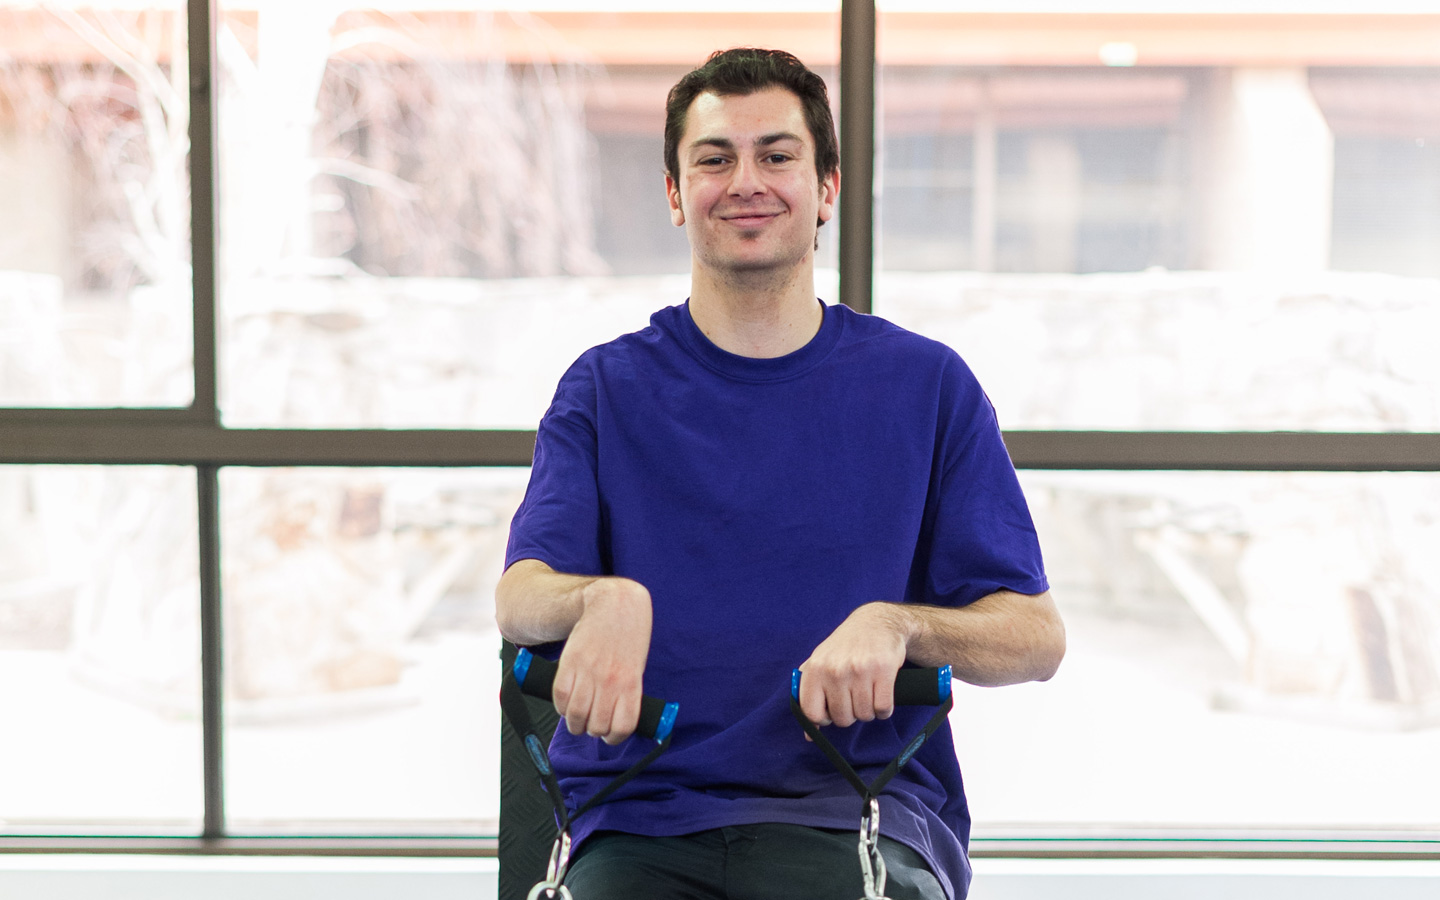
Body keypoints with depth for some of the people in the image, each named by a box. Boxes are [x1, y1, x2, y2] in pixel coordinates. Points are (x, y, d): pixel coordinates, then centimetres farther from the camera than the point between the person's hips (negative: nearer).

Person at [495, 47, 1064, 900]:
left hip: (861, 807, 0)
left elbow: (1035, 636, 5)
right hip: (640, 818, 1)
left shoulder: (926, 384, 10)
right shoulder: (609, 387, 12)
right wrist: (602, 600, -25)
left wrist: (896, 625, -16)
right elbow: (518, 598, -1)